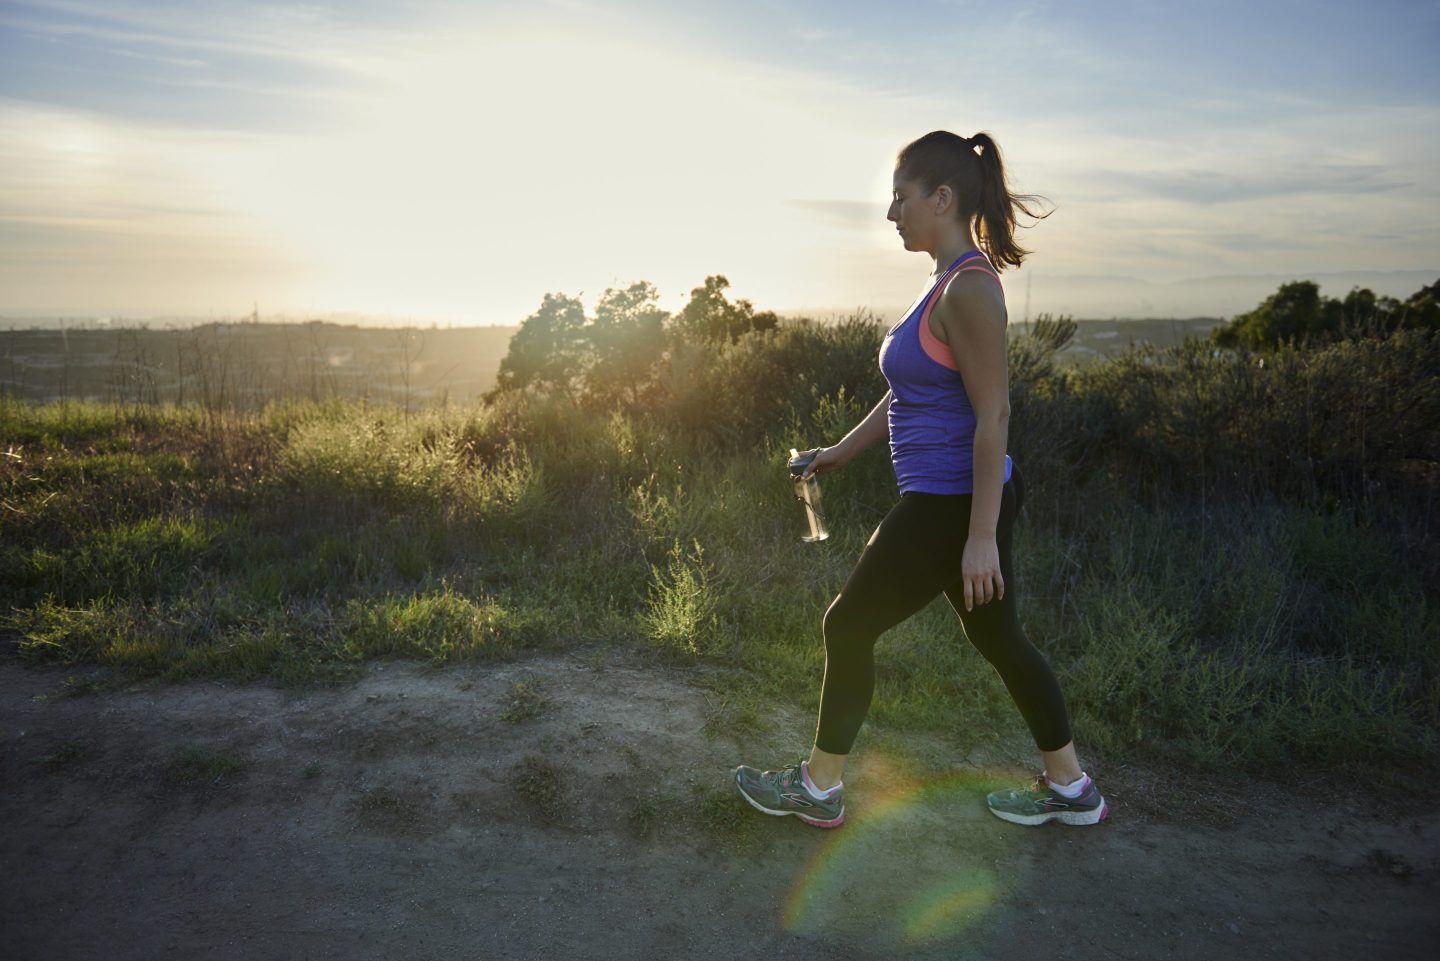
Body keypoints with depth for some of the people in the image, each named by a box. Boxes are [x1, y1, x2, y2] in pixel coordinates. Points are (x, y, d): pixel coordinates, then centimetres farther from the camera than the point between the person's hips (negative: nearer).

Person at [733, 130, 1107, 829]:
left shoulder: (970, 288, -18)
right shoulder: (950, 283, 12)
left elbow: (994, 415, -22)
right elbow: (912, 392, 20)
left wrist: (981, 537, -22)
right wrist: (844, 450, 24)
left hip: (950, 507, -10)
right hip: (960, 501, 10)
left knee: (849, 627, 3)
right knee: (997, 638, 18)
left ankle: (818, 789, 20)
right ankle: (1070, 790, 32)